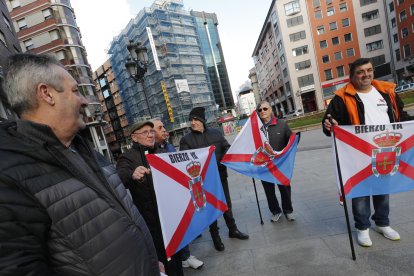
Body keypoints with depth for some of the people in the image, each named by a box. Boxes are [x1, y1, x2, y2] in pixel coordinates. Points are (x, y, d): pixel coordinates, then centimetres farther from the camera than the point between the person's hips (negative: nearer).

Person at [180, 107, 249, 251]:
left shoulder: (216, 133, 4)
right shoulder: (186, 139, -6)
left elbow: (227, 148, 7)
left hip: (220, 175, 3)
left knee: (226, 204, 18)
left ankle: (233, 230, 39)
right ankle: (215, 236, 30)